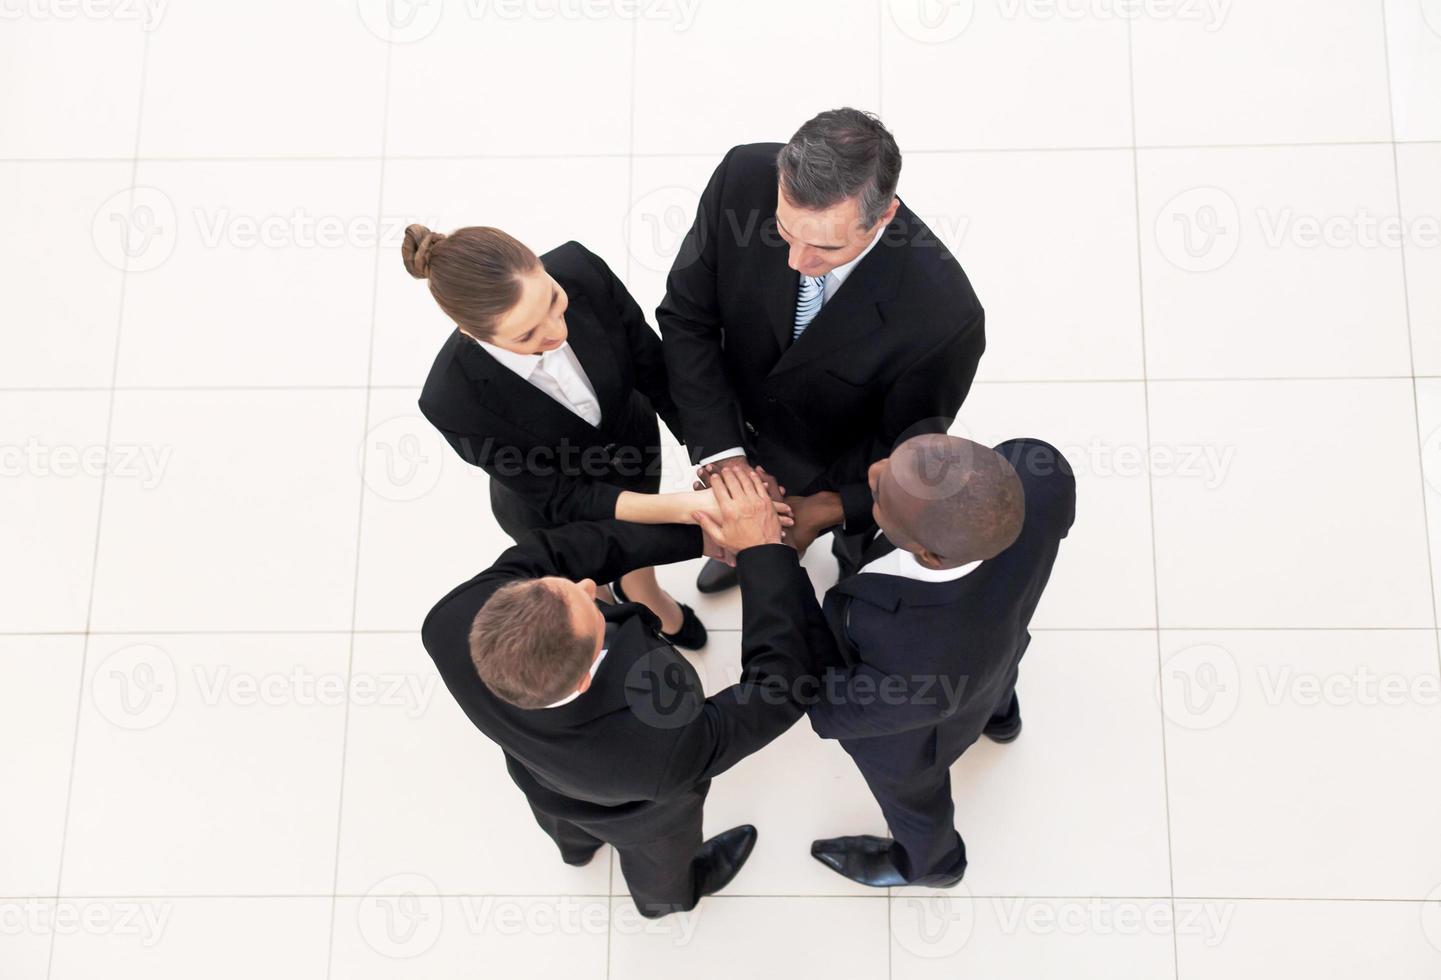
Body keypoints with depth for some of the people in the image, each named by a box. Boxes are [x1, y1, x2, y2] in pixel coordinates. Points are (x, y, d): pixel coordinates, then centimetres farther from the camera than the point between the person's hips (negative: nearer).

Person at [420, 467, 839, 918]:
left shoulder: (455, 624, -43)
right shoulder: (663, 752, -50)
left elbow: (542, 553, -29)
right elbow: (790, 679, -39)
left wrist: (700, 533, -31)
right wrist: (764, 550, -35)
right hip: (631, 813, -3)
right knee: (656, 860, 35)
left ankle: (577, 844, 73)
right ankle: (665, 894, 69)